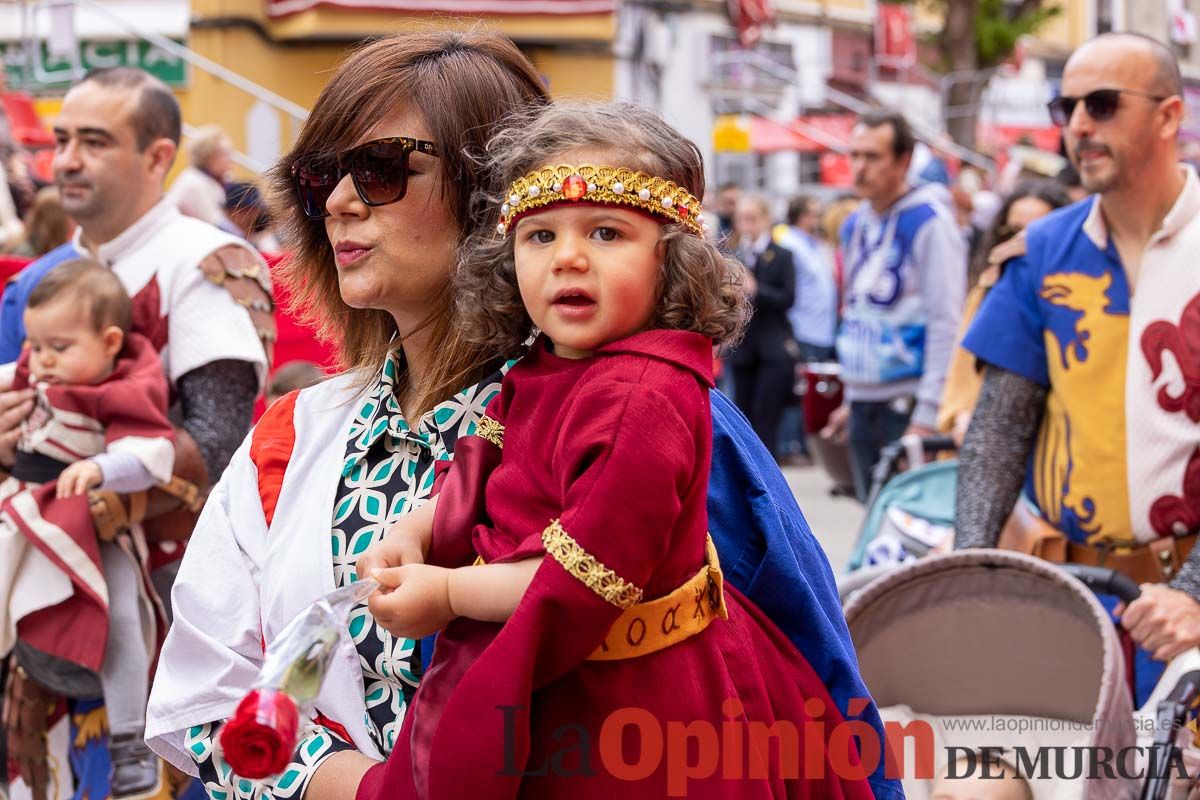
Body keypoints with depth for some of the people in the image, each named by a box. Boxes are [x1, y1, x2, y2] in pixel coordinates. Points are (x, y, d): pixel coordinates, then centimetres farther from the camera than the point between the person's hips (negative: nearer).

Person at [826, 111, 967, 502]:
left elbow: (946, 323, -14)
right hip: (864, 406, 8)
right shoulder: (854, 226, 13)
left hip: (909, 406, -7)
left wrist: (927, 415, -17)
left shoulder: (929, 223, -10)